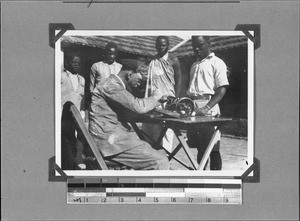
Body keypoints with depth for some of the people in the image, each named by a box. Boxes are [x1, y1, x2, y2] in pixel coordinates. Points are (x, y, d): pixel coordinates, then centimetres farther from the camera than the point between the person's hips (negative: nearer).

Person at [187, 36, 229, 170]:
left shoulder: (216, 63, 0)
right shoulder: (195, 65, 22)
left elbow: (222, 90, -8)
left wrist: (207, 108, -19)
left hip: (208, 111, -7)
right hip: (192, 109, 7)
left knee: (212, 149, -4)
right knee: (200, 148, 10)